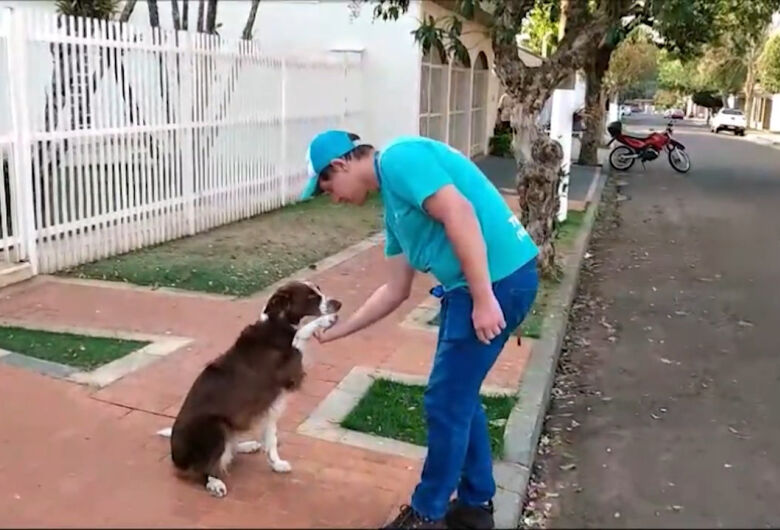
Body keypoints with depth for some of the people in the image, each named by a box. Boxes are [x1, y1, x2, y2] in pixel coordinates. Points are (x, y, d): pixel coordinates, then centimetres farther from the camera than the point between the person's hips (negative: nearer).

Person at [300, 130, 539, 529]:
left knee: (445, 401, 2)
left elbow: (459, 214, -21)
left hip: (498, 280, -10)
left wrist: (484, 299, -23)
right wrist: (335, 331, 27)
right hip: (475, 286, 10)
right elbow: (396, 290, 22)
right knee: (460, 396, 19)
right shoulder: (393, 203, 19)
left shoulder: (400, 159, -8)